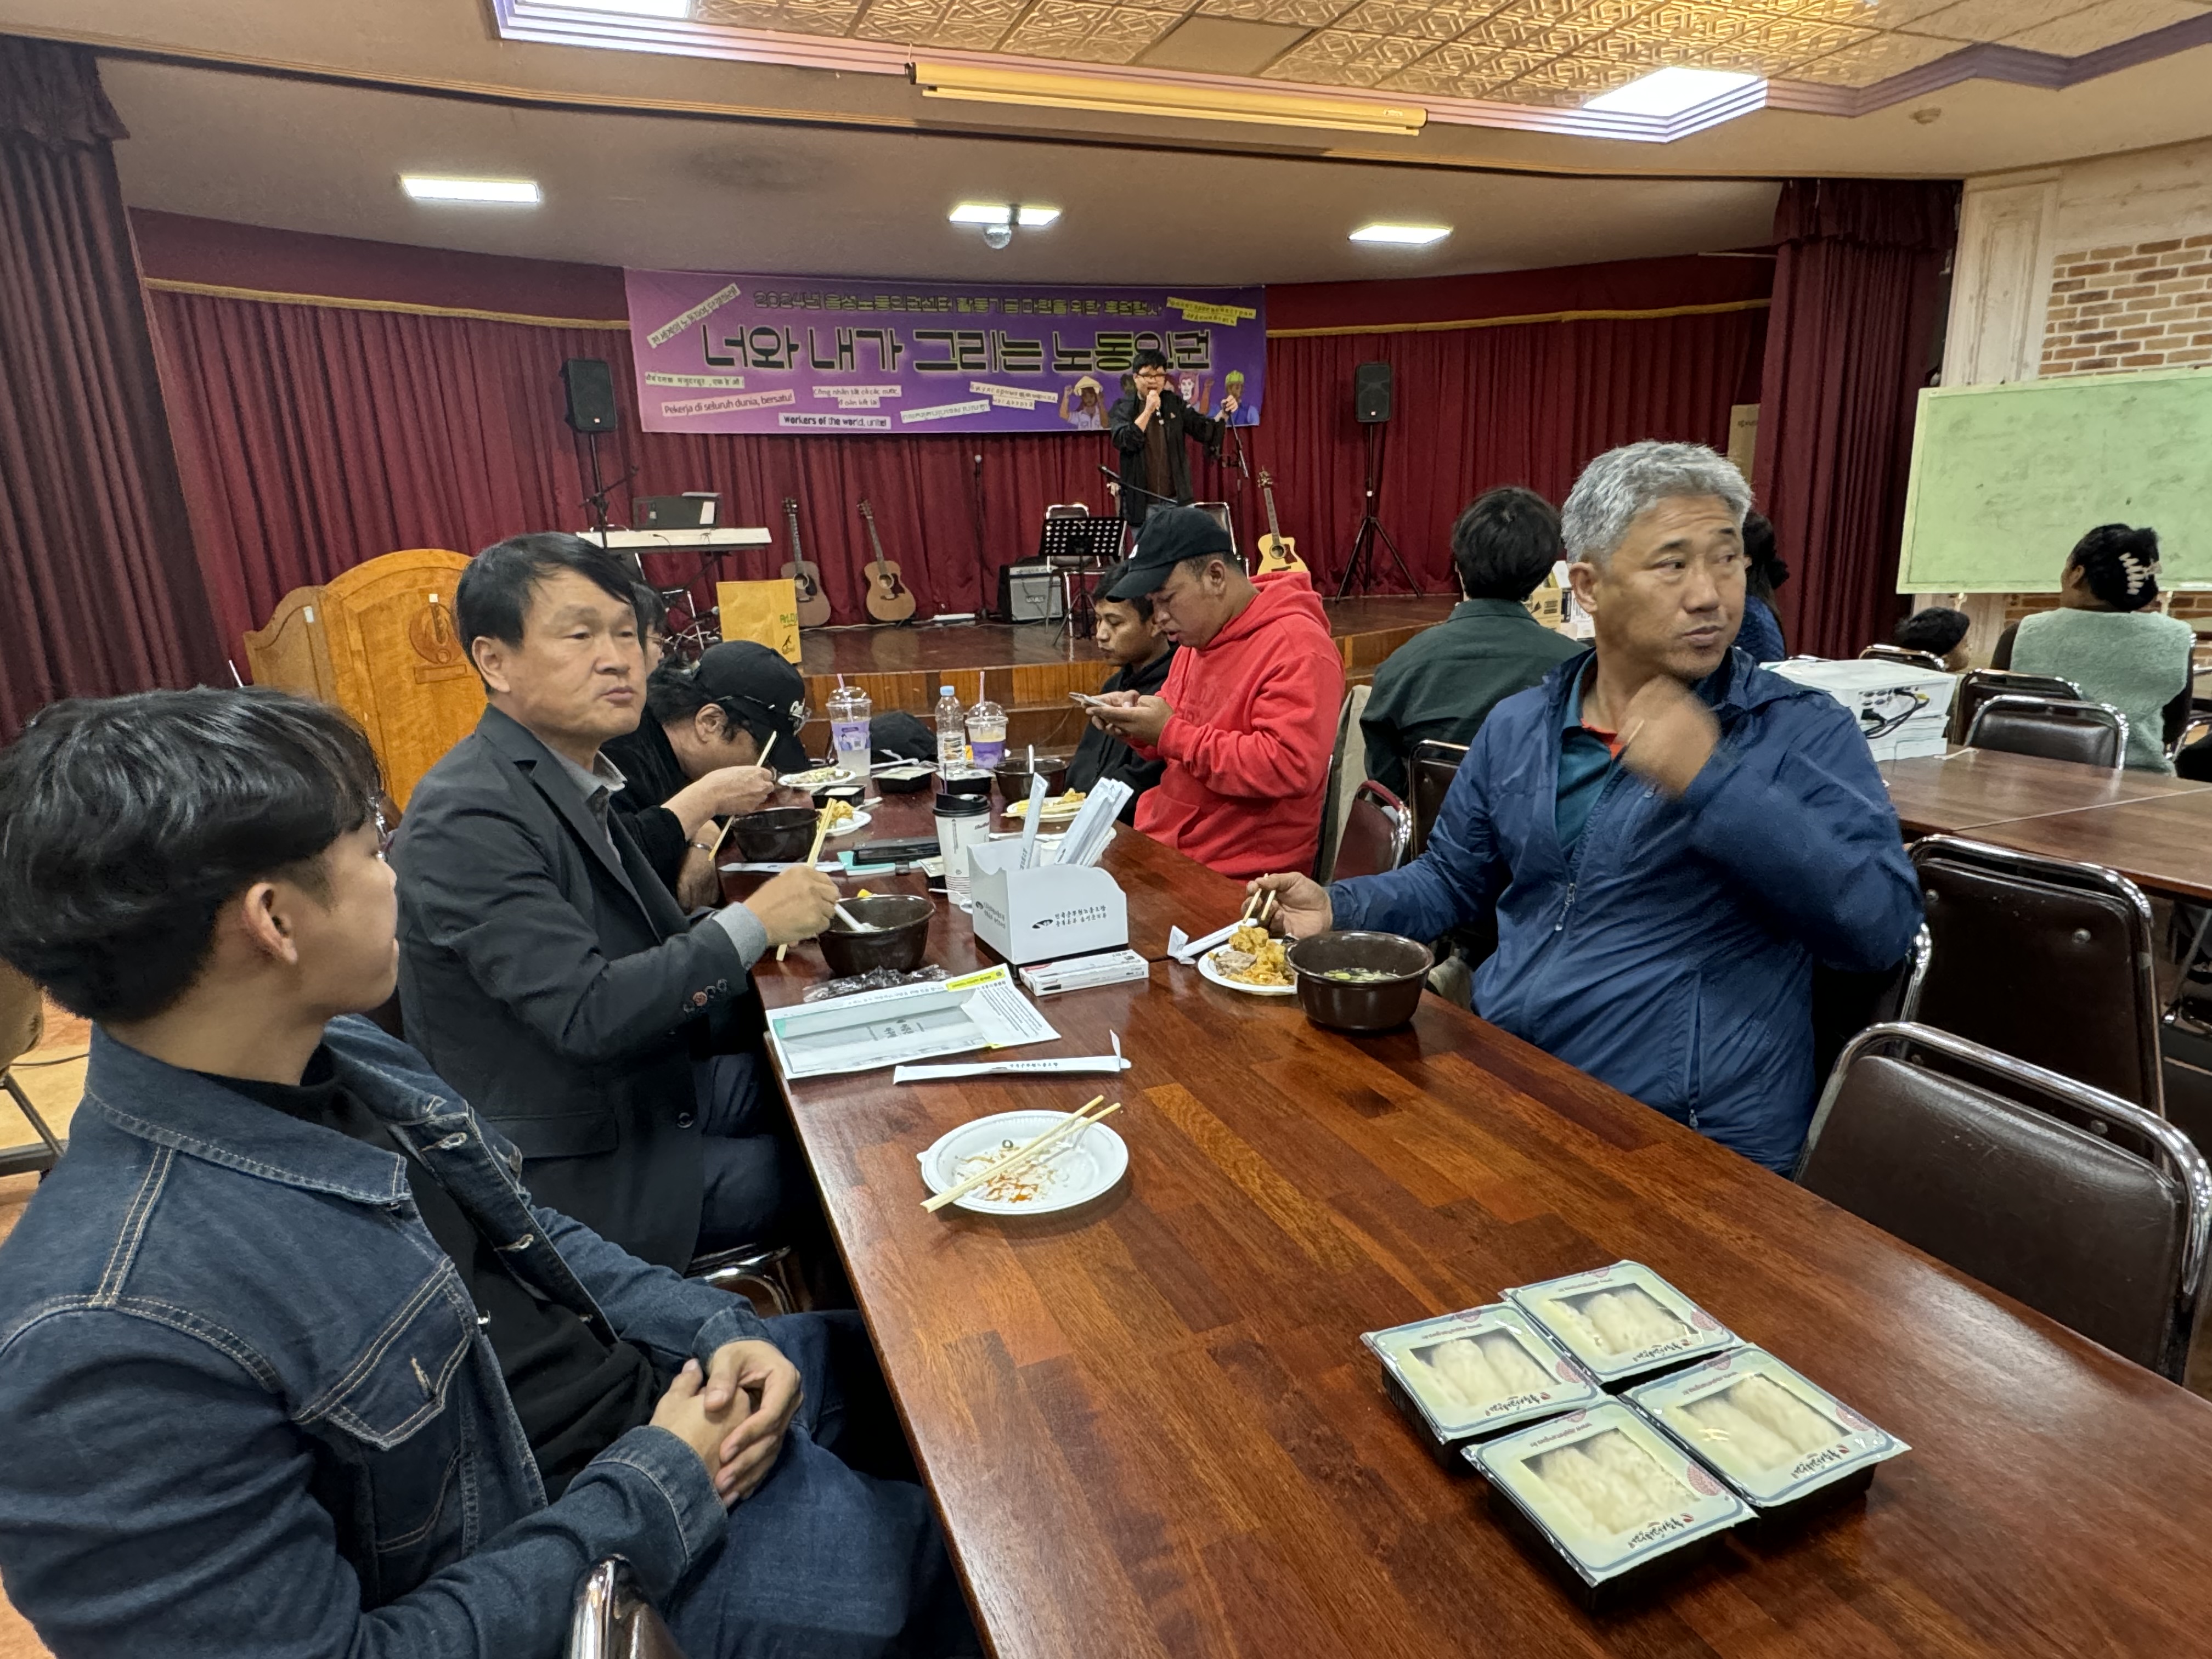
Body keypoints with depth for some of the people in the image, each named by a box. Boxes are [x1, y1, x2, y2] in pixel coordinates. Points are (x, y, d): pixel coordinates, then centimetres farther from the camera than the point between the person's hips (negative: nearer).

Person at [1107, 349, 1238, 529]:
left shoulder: (1175, 404, 6)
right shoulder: (1123, 408, 0)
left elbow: (1207, 433, 3)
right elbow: (1123, 441, -17)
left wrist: (1224, 414, -15)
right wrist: (1148, 410, -21)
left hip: (1177, 500, 2)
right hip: (1142, 504, -2)